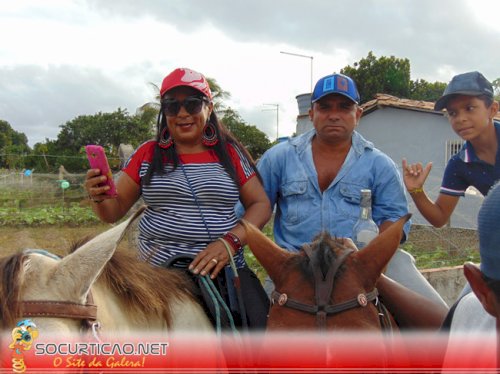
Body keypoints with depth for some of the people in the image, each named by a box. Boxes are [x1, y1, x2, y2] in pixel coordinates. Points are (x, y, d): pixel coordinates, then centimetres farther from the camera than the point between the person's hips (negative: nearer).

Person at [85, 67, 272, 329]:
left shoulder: (230, 154, 8)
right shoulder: (148, 155, 8)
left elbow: (261, 204, 5)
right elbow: (114, 212, 9)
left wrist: (231, 241, -12)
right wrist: (98, 197, -14)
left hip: (223, 269, 0)